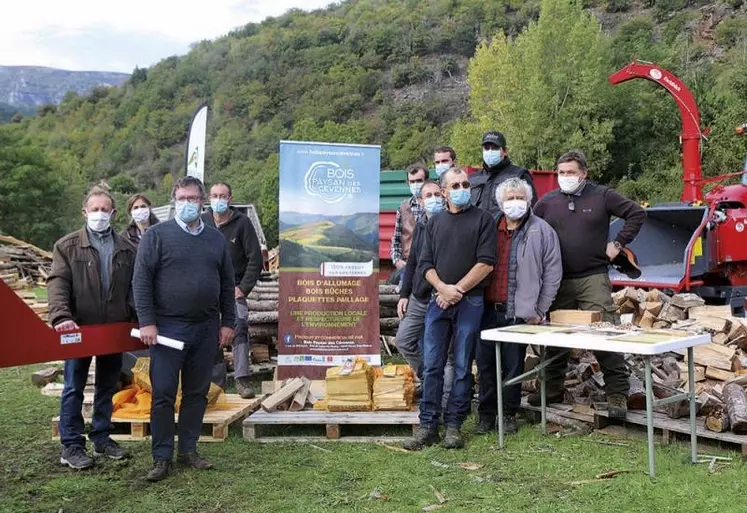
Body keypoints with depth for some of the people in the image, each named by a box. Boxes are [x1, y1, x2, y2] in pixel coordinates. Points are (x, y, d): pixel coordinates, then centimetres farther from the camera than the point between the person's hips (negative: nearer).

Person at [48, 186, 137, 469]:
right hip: (79, 329, -3)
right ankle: (71, 446, 13)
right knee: (74, 388, 4)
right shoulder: (67, 246, -1)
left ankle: (102, 438, 27)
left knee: (108, 387, 13)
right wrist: (61, 316, -25)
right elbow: (57, 283, -10)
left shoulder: (126, 249, 7)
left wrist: (137, 319, -1)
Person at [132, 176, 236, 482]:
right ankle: (161, 458, 11)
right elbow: (141, 281, -6)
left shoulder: (216, 239, 11)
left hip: (206, 329, 4)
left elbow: (227, 284, 14)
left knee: (197, 393, 10)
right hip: (167, 327, -4)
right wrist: (147, 322, -12)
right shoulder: (157, 235, -2)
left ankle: (188, 450, 23)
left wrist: (228, 322, 9)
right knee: (163, 394, 0)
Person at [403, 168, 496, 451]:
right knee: (431, 366, 1)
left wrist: (458, 289, -10)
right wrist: (443, 288, -8)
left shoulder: (482, 219, 3)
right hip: (438, 300, 3)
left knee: (462, 367, 3)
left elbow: (486, 262, -6)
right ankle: (428, 425, 8)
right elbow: (425, 263, 9)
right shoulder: (435, 222, 14)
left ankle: (453, 425, 12)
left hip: (470, 302, -3)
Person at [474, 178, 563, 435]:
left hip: (519, 312, -3)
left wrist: (539, 310, -3)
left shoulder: (542, 231, 1)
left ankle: (509, 413, 20)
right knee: (485, 363, 7)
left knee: (513, 365, 4)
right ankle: (486, 413, 21)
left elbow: (553, 273, 0)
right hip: (488, 308, 3)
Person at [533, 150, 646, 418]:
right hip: (558, 280, 4)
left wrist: (618, 243, -1)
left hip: (593, 278, -3)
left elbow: (637, 213, 5)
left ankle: (617, 393, 1)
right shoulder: (547, 202, 8)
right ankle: (553, 388, 24)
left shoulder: (602, 196, 1)